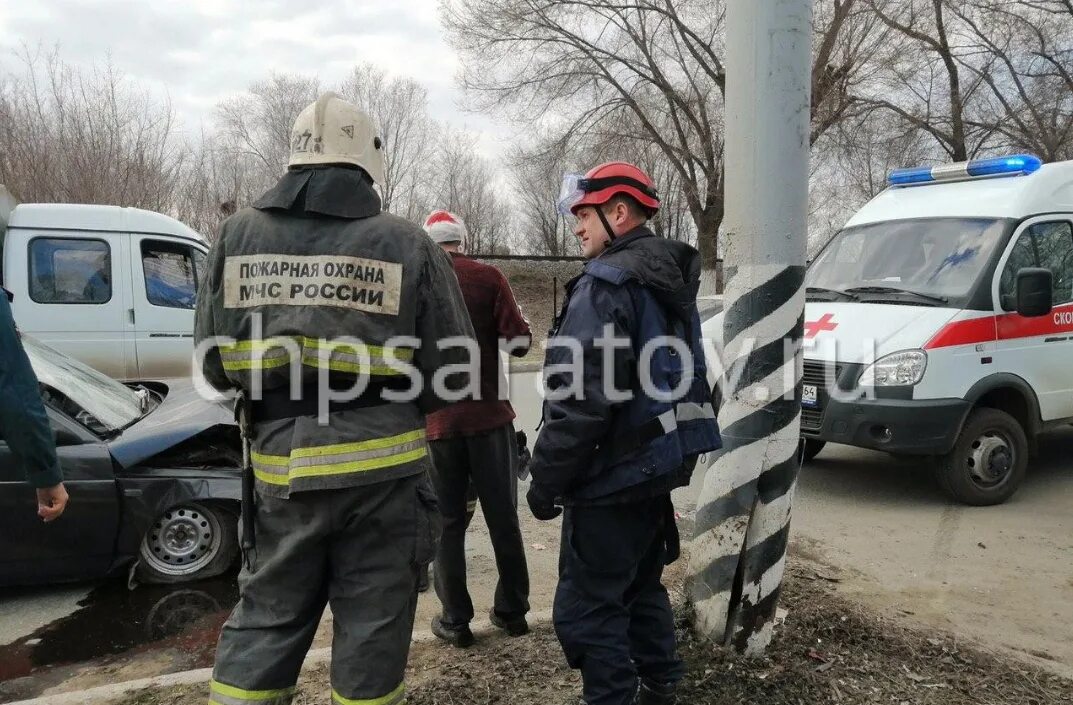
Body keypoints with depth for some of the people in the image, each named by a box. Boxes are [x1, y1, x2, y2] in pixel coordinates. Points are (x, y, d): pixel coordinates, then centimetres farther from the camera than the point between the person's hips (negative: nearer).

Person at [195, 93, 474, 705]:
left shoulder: (239, 236, 2)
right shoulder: (407, 244, -7)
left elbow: (215, 363, 6)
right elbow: (453, 370, -6)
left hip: (280, 466, 3)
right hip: (380, 467, -3)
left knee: (265, 620, 20)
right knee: (372, 631, 12)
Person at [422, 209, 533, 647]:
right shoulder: (487, 277, -3)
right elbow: (520, 340, -9)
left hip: (438, 422, 0)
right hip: (489, 415, 0)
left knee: (448, 521, 9)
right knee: (503, 516, 11)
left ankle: (455, 621, 13)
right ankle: (512, 611, 20)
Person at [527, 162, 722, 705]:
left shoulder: (606, 283, -18)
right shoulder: (670, 279, 13)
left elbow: (581, 398, -24)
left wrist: (545, 480, -15)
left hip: (614, 473, -10)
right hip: (659, 462, 10)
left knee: (587, 608, -1)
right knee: (641, 585, 23)